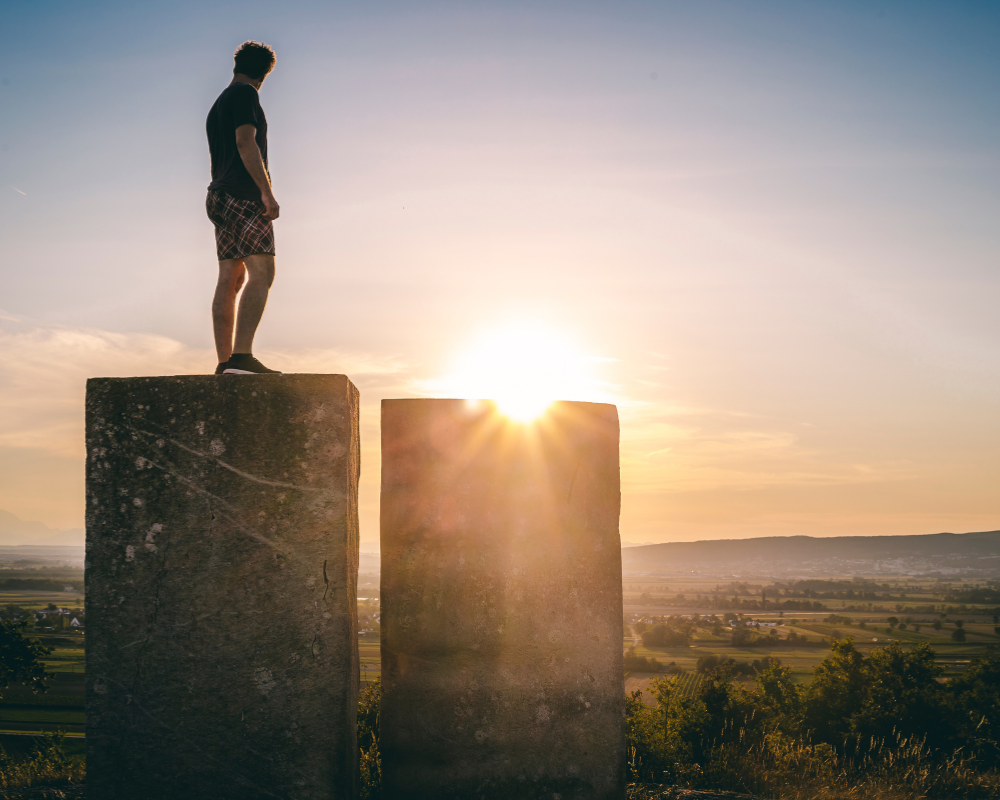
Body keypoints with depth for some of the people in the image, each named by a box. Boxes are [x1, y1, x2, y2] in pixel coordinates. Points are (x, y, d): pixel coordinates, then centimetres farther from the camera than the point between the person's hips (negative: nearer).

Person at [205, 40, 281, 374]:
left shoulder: (217, 105, 25)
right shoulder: (245, 94, -2)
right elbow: (246, 143, -14)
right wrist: (267, 192, -19)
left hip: (220, 196, 9)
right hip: (244, 195, -9)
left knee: (230, 281, 4)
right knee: (261, 274, -17)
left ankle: (225, 362, -1)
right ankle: (242, 356, -29)